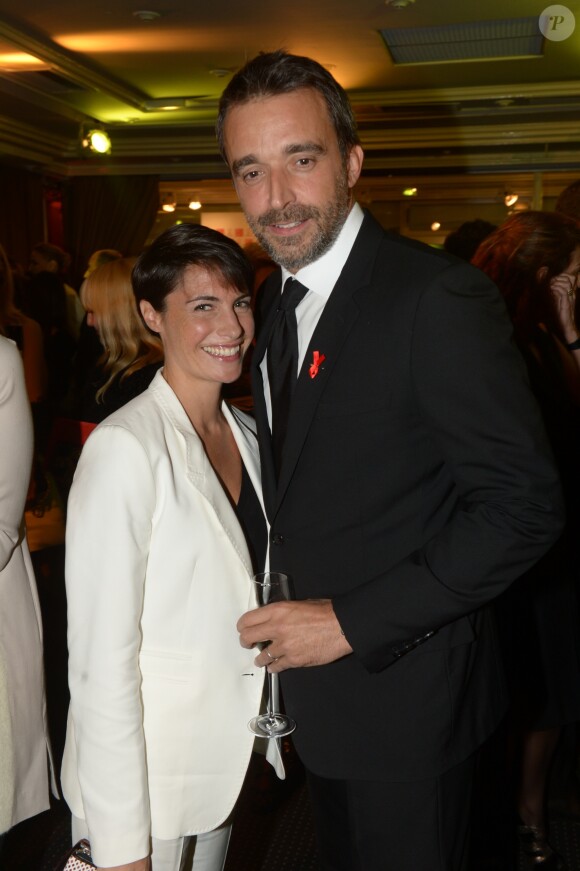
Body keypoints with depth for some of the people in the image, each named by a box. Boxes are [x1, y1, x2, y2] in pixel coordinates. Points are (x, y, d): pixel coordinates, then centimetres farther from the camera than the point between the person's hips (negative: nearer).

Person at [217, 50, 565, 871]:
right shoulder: (275, 299, 4)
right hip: (313, 676, 7)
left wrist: (353, 622, -22)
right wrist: (291, 614, 3)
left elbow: (524, 503, -23)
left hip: (399, 690, -7)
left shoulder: (440, 297, -21)